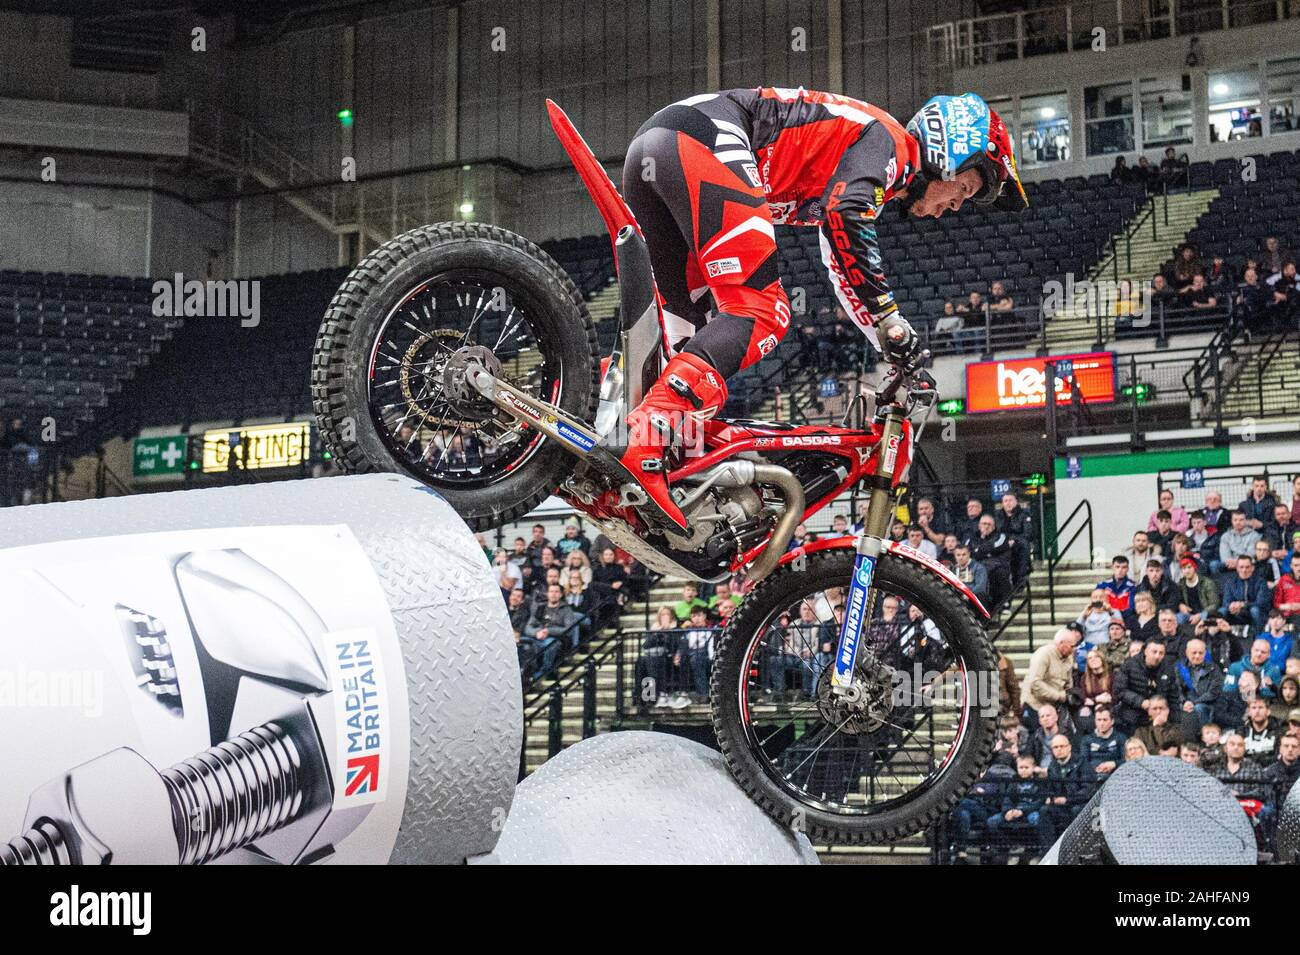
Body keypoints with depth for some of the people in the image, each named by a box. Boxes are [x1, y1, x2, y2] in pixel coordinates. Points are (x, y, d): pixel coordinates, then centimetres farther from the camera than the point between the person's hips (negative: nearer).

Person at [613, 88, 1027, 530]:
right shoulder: (890, 143, 3)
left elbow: (845, 272, 38)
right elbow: (845, 217, -18)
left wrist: (898, 351, 37)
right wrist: (892, 322, -15)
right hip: (702, 140, -10)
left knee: (690, 325, 12)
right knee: (761, 314, -13)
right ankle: (643, 446, -30)